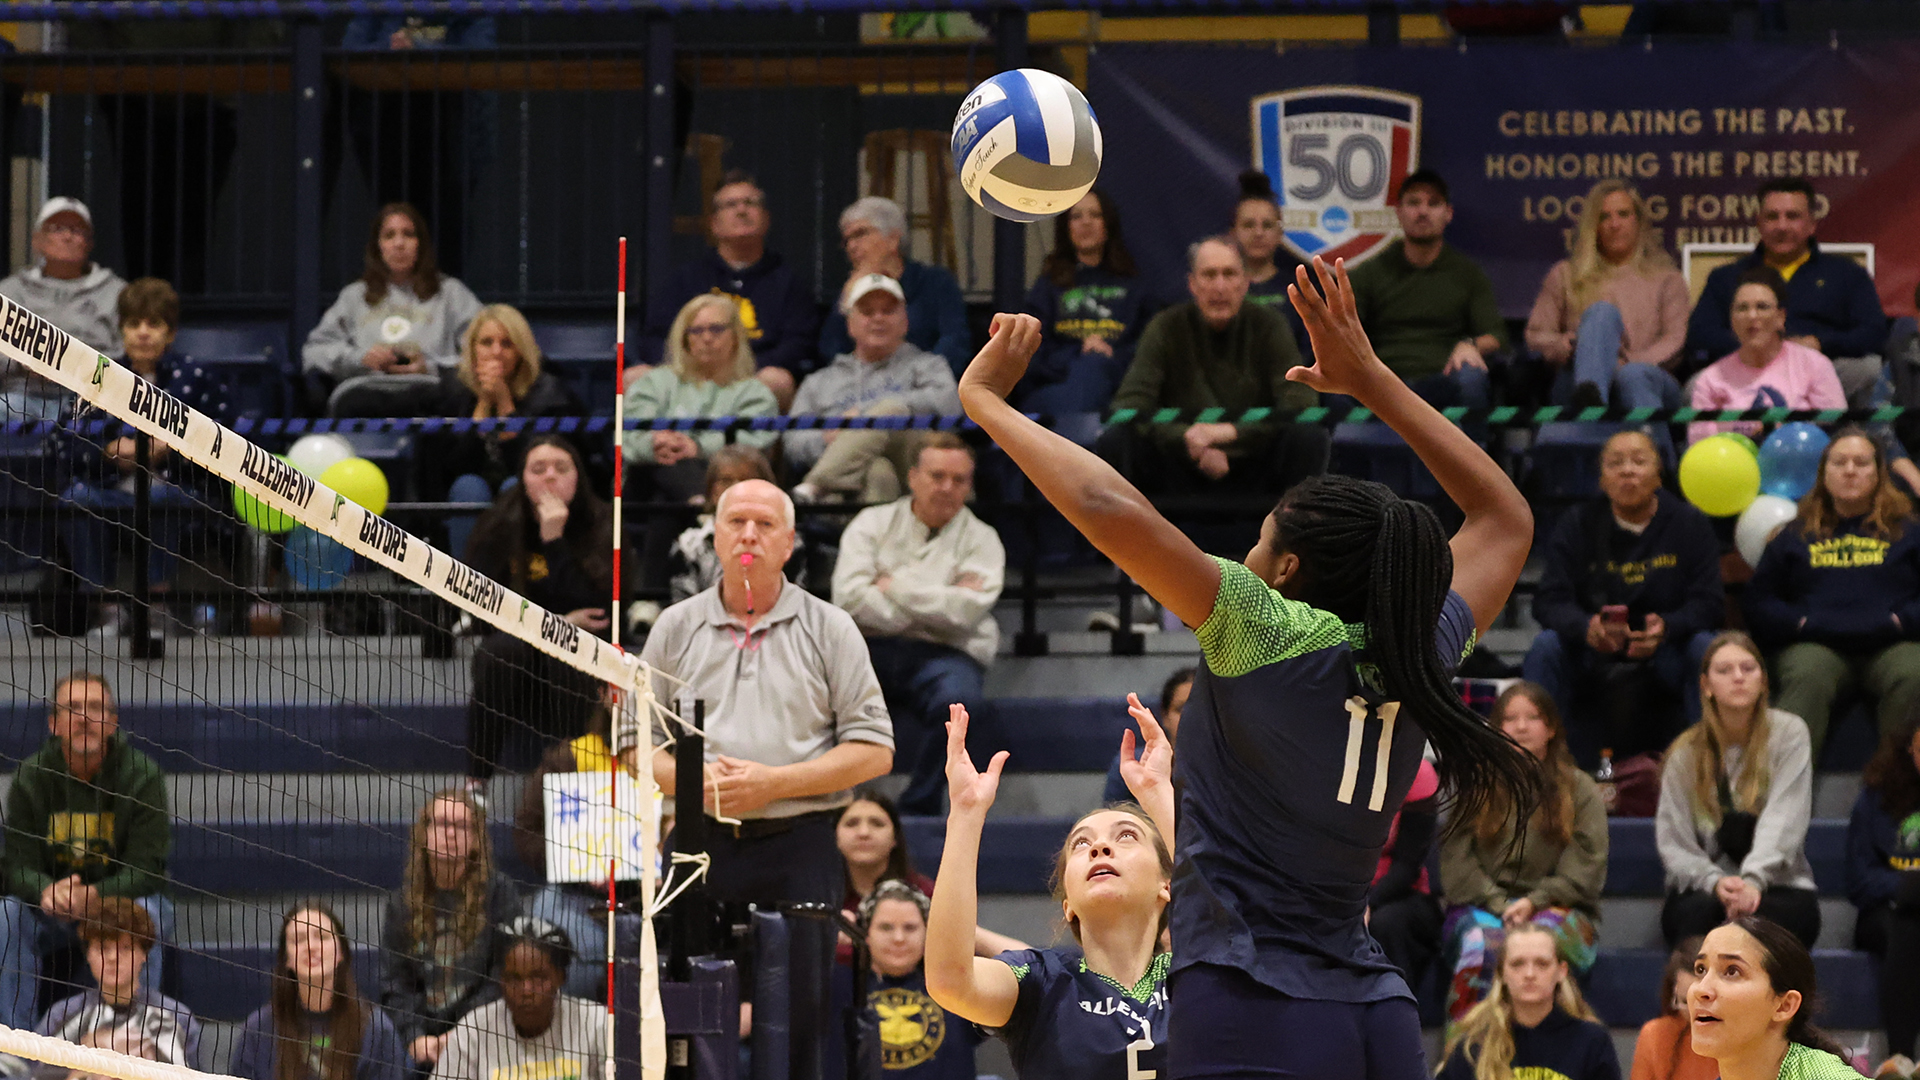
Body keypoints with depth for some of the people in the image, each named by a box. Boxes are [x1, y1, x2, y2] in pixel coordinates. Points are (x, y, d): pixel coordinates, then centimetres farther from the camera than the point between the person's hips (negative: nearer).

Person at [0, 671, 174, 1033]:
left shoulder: (142, 776, -12)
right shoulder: (31, 777, -5)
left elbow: (146, 870, -17)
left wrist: (96, 895, -37)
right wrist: (47, 891, -35)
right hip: (54, 912, 2)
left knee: (149, 912, -34)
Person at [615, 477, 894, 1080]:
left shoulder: (829, 629, 6)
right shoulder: (677, 628, 12)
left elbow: (873, 751, 1)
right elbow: (634, 746, 12)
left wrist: (774, 782, -11)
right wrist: (697, 780, -9)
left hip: (799, 847, -2)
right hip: (703, 844, 2)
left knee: (800, 1019, -5)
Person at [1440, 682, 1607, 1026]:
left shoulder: (1580, 789, 15)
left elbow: (1585, 868, 4)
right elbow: (1456, 860, 6)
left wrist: (1534, 902, -11)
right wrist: (1500, 905, -10)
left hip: (1557, 909, -1)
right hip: (1482, 905, 1)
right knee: (1479, 947, -36)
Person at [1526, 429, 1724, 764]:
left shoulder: (1689, 523, 0)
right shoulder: (1578, 526, 2)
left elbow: (1708, 602, -8)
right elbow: (1549, 601, -8)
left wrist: (1666, 627, -31)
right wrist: (1586, 628, -32)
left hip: (1665, 656, -1)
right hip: (1593, 658, 1)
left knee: (1707, 649, -30)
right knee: (1545, 647, -26)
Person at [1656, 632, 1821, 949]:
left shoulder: (1788, 734, 2)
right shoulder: (1685, 754, 6)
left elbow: (1784, 819, -11)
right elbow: (1673, 845, 0)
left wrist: (1753, 881, -29)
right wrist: (1715, 882, -23)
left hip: (1776, 884, -1)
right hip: (1701, 889, 1)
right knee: (1699, 912, -35)